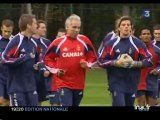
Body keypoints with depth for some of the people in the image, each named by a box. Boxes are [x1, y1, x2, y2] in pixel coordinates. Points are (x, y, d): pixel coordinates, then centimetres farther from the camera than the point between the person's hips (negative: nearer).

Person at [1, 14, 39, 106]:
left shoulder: (33, 43, 11)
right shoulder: (16, 41, -13)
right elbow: (5, 59, -19)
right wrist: (24, 58, -21)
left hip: (31, 86, 7)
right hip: (17, 87, -7)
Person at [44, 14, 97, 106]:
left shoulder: (85, 41, 1)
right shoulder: (58, 42, -4)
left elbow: (93, 58, 11)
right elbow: (48, 59, 8)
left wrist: (87, 64, -10)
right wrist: (55, 70, -6)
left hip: (79, 84, 3)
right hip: (64, 84, -3)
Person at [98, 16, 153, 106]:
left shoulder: (138, 44, 1)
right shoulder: (111, 44, 0)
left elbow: (149, 60, 1)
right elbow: (101, 61, 0)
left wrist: (135, 63, -13)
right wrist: (116, 63, -14)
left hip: (132, 83, 2)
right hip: (116, 83, -2)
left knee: (129, 104, 9)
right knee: (119, 104, -16)